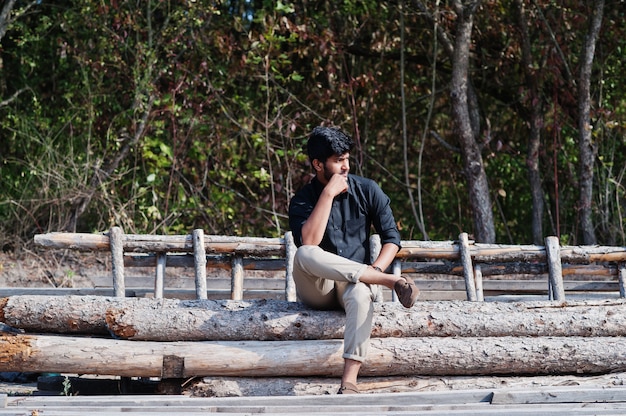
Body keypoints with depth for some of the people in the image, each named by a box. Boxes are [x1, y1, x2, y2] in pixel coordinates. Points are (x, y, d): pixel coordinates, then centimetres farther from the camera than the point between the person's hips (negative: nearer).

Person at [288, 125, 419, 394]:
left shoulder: (367, 190, 4)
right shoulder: (302, 200, -2)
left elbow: (392, 238, 2)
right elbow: (308, 244, -21)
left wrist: (375, 269, -18)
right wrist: (329, 193, -19)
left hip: (354, 283, 0)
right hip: (317, 290, 0)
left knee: (361, 295, -39)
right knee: (304, 255, -35)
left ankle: (349, 382, -48)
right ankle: (392, 281, -32)